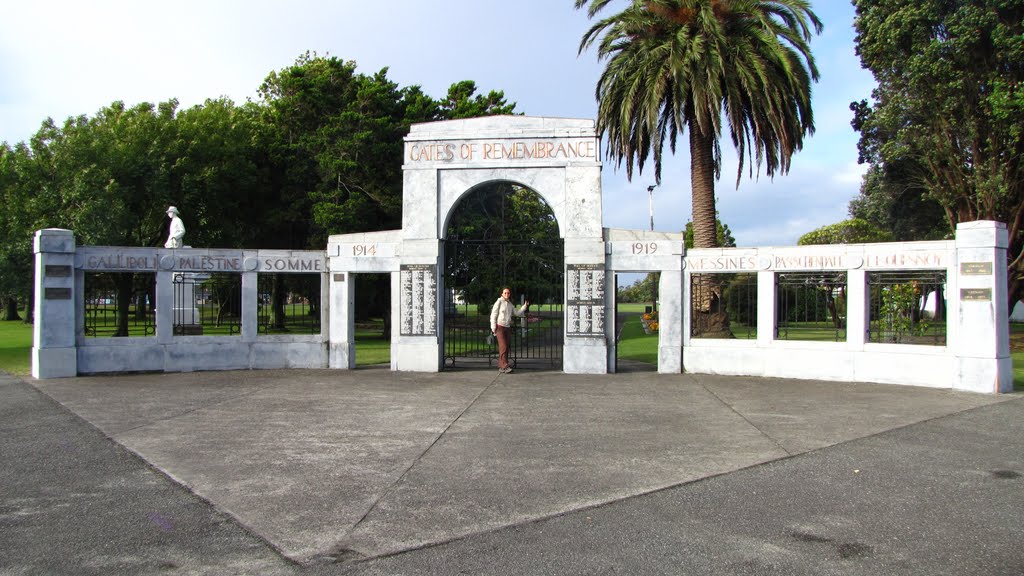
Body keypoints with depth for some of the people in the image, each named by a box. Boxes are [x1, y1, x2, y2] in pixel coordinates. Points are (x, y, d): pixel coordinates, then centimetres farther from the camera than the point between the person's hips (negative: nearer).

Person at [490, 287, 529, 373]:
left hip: (507, 327, 6)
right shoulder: (499, 302, -3)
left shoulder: (510, 304, 13)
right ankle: (505, 366, -19)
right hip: (499, 327, -6)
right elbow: (493, 315, -5)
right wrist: (493, 328, -10)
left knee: (506, 348, 2)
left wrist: (525, 306, 9)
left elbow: (517, 313, 19)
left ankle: (500, 366, 6)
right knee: (503, 347, -14)